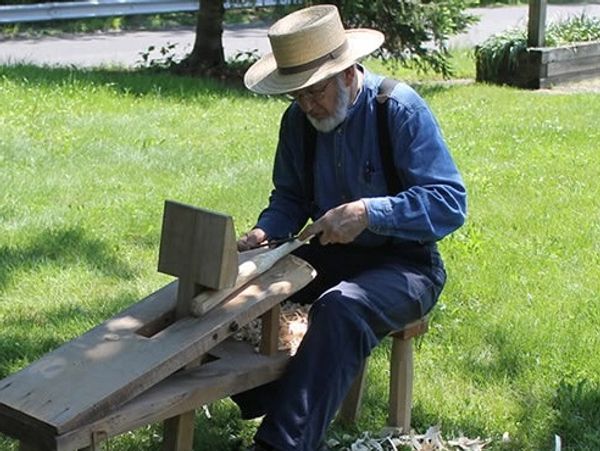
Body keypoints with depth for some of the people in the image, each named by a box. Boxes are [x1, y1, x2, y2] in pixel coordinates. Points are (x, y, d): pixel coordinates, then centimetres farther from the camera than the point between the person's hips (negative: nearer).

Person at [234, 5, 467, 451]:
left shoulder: (400, 108, -18)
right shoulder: (299, 118, -1)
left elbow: (451, 203, -21)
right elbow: (289, 198, 11)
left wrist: (368, 213, -32)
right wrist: (264, 233, -11)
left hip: (403, 261, -6)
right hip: (331, 253, 6)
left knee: (340, 309, -35)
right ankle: (262, 402, -6)